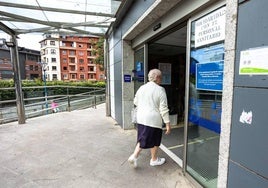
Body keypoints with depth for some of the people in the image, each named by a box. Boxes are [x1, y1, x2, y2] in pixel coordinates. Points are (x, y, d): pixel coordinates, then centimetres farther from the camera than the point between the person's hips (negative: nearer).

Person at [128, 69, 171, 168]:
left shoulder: (141, 88, 4)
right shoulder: (160, 90, -13)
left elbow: (136, 102, 15)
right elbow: (163, 108, -14)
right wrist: (167, 123, -8)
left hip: (141, 118, 5)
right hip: (154, 119, -5)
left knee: (142, 139, 21)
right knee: (154, 141, 16)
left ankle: (134, 155, 14)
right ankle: (154, 160, 33)